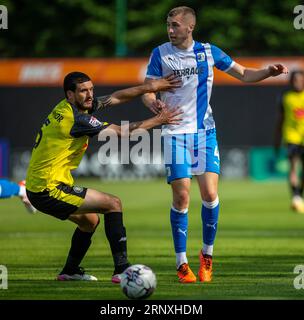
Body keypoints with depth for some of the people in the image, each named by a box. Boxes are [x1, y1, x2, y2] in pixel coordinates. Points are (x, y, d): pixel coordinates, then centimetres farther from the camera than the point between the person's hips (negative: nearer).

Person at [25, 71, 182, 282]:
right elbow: (122, 132, -14)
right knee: (113, 204, -10)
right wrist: (158, 120, -5)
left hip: (38, 188, 10)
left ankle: (70, 271, 39)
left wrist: (150, 87, 8)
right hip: (48, 190, -10)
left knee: (90, 221, 28)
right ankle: (121, 269, -15)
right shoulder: (75, 117, -19)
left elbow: (116, 97, 14)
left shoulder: (77, 106, 8)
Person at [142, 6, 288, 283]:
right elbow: (147, 91, 0)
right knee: (181, 197, -6)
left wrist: (268, 72, -9)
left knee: (210, 194, -10)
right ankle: (182, 263, 4)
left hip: (205, 132, 1)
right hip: (175, 133, -1)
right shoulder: (160, 54, -1)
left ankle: (207, 254, 10)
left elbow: (244, 74, 10)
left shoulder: (209, 52, 3)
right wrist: (153, 103, -24)